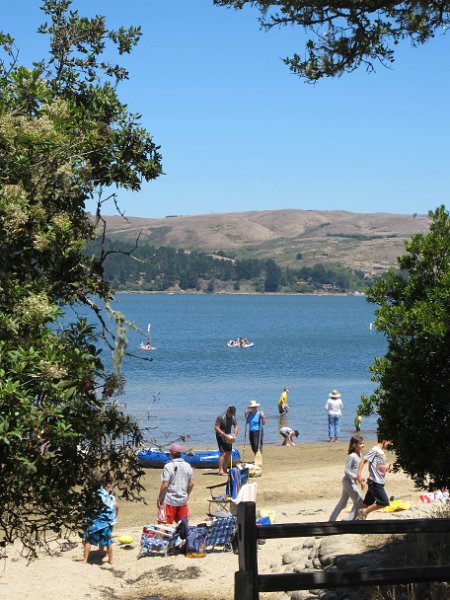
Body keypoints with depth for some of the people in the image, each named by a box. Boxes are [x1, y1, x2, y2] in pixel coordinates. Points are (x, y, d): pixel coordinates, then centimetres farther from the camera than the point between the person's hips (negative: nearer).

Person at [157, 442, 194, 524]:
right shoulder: (187, 466, 2)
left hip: (170, 500, -5)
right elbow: (191, 484, 6)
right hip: (183, 500, 5)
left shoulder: (168, 466, -14)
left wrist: (159, 499, -6)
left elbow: (165, 485, -16)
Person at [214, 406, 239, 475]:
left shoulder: (233, 417, 0)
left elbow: (236, 426, 9)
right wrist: (225, 435, -27)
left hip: (228, 436, 7)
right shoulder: (221, 417, -19)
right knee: (223, 453, -16)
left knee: (229, 453, 5)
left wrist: (235, 435, -10)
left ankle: (225, 470, 16)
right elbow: (216, 428, -21)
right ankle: (220, 470, -16)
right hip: (221, 436, -7)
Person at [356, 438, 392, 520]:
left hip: (379, 482, 9)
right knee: (384, 502, -13)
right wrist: (359, 475, -25)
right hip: (375, 482, -9)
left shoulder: (381, 452, 16)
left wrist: (388, 468, 6)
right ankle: (364, 512, -4)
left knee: (367, 503, 10)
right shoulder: (375, 450, -11)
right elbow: (363, 461, -16)